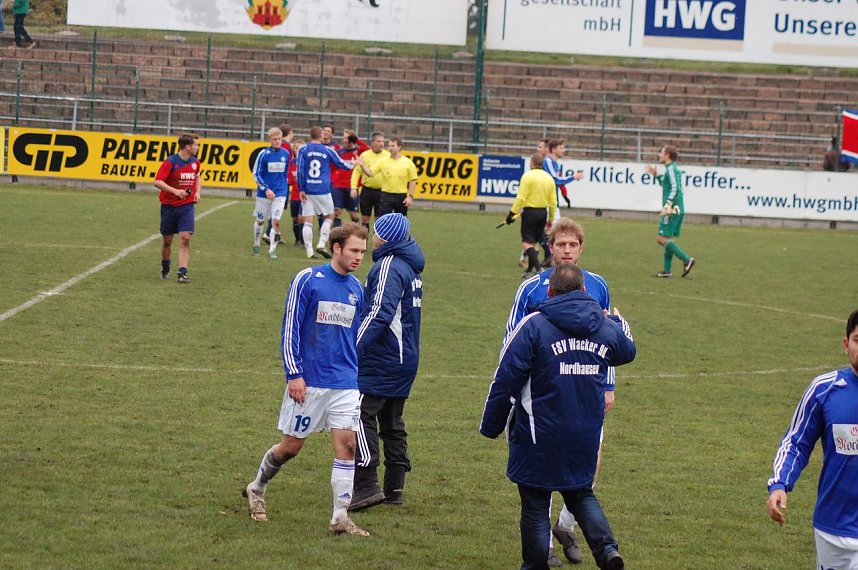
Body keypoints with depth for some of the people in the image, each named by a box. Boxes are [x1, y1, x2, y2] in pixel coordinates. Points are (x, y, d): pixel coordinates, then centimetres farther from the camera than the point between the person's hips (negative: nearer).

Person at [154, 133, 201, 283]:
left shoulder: (195, 162, 5)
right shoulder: (170, 162, -13)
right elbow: (157, 182, -18)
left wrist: (197, 192, 6)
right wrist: (175, 191, -29)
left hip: (187, 206, 3)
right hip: (169, 206, -3)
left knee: (185, 238, -13)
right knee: (167, 240, 8)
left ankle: (182, 273, -15)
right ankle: (165, 270, 29)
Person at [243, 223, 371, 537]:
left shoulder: (357, 289, 9)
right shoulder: (307, 280, -8)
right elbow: (290, 329, -8)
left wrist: (357, 376, 22)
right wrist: (294, 374, -12)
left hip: (345, 384, 4)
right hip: (308, 381, -4)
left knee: (346, 444, -7)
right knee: (291, 446, 5)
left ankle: (340, 518, -4)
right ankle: (256, 488, 31)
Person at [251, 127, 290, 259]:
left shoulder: (286, 154, 1)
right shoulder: (264, 154, -9)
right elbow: (256, 174, -8)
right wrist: (266, 189, -16)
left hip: (280, 193, 1)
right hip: (264, 193, -1)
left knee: (276, 221, -12)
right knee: (260, 220, 13)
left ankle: (272, 249, -6)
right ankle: (256, 245, 34)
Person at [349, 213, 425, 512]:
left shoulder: (389, 266, -14)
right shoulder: (410, 267, 16)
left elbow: (380, 312, -24)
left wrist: (355, 347, -27)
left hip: (382, 360, -10)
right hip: (405, 359, 10)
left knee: (361, 415, -11)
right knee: (392, 422, 14)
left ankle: (366, 485, -17)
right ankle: (394, 488, 15)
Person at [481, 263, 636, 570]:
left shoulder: (534, 326, -13)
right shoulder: (606, 328, 2)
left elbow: (506, 380, -14)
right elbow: (627, 351, 27)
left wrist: (491, 426, -3)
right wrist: (619, 322, 47)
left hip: (539, 437, -5)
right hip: (586, 436, 5)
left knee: (535, 502, 7)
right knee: (581, 493, 20)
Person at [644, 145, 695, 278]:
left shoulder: (671, 169, -11)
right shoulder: (673, 168, 18)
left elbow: (675, 188, -21)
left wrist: (667, 206, -25)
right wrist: (656, 175, 30)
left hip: (673, 209, -10)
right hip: (678, 210, 10)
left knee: (662, 239, -11)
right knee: (669, 239, 11)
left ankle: (687, 260, -17)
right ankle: (666, 270, 12)